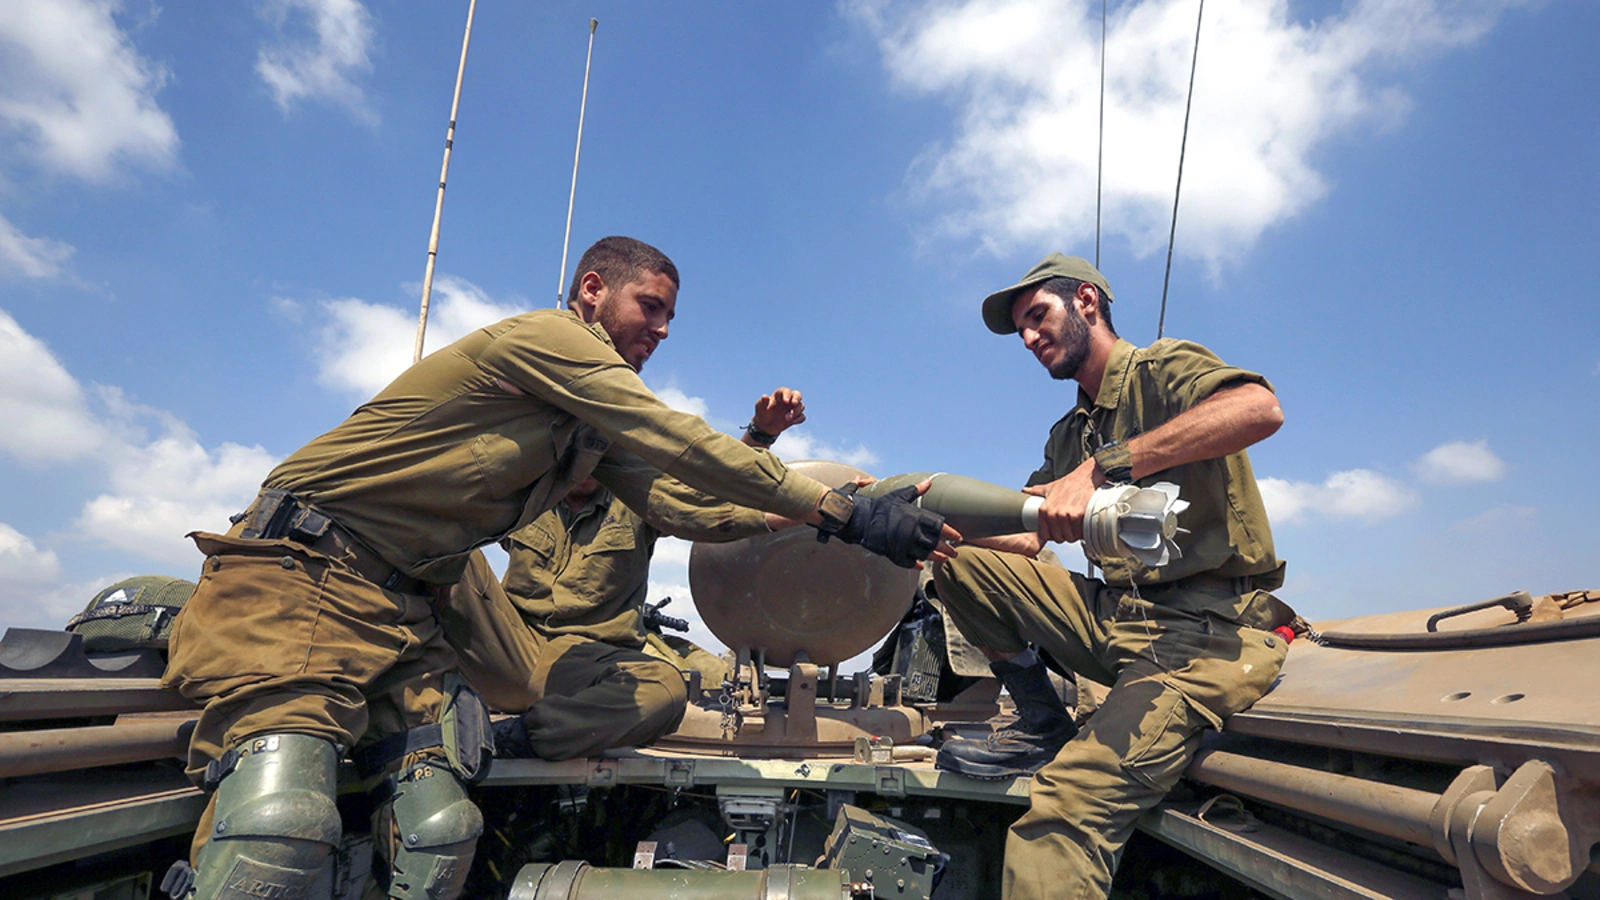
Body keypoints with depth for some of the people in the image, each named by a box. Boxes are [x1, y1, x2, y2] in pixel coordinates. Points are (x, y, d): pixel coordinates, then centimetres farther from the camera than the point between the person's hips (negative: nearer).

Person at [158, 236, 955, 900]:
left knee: (440, 828, -9)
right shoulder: (546, 338, -10)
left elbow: (676, 499, 10)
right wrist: (845, 515, -13)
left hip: (403, 607, 8)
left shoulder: (598, 427, 18)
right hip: (304, 569, -8)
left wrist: (820, 519, 4)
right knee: (282, 823, -25)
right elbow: (690, 449, -16)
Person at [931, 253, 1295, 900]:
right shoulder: (1070, 434, 21)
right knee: (963, 561, -2)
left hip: (1208, 632, -8)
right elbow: (1029, 538, 13)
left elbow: (1260, 407, -26)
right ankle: (1041, 724, 4)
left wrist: (1102, 466, -31)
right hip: (1116, 615, 8)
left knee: (1068, 804, -28)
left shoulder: (1161, 369, -3)